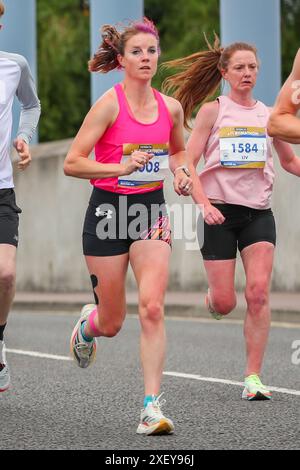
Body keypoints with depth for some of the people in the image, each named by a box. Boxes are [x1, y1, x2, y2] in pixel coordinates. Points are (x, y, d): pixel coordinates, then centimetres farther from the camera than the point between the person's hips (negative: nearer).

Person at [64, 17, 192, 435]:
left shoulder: (170, 107, 2)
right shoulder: (110, 104, -12)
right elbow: (72, 163, -14)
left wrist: (180, 172, 3)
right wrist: (120, 167, -26)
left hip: (151, 211, 3)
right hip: (108, 209, -3)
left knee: (152, 308, -16)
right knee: (112, 324, 6)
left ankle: (152, 408, -14)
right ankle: (88, 322, 45)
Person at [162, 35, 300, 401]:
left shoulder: (268, 115, 11)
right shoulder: (212, 111, 1)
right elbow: (187, 162, -3)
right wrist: (203, 203, -16)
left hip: (258, 212, 2)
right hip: (219, 211, -2)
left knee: (258, 292, -15)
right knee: (224, 303, -4)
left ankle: (253, 378, -9)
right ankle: (211, 299, 37)